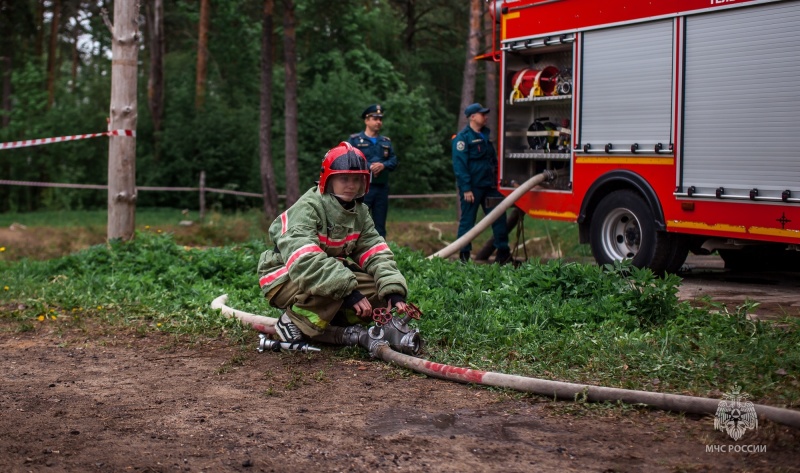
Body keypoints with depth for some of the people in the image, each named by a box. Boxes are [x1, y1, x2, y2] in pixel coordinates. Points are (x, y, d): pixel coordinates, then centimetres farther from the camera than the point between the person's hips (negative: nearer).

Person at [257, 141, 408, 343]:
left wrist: (394, 290, -25)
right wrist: (348, 290, -41)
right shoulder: (308, 208, -22)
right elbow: (304, 260, -36)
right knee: (338, 285, -35)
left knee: (379, 289, -11)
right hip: (285, 279, -7)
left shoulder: (360, 213, 2)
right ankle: (295, 322, -14)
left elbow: (376, 253, -7)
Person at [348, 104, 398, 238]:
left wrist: (383, 165, -13)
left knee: (380, 226, 9)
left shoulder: (386, 141, 16)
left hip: (382, 188, 5)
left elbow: (394, 161, 8)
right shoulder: (354, 140, 3)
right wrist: (368, 167, -16)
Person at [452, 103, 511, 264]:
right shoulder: (463, 137, -8)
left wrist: (495, 181, 14)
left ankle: (503, 252, 11)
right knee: (467, 221, -1)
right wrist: (466, 189, -19)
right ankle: (464, 255, 6)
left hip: (489, 186, 7)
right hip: (472, 187, -7)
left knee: (499, 217, 5)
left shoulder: (485, 135, 16)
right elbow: (459, 164, -14)